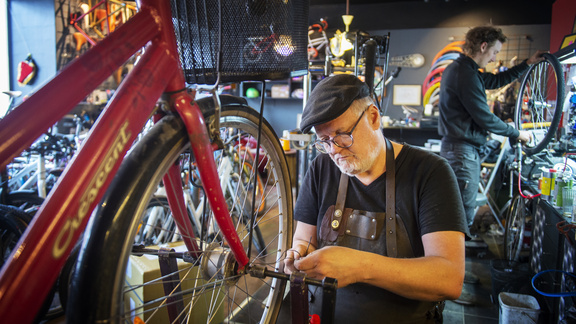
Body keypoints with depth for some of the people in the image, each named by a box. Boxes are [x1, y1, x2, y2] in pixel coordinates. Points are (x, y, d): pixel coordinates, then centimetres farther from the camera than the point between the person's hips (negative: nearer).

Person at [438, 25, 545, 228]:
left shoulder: (457, 68, 14)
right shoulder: (466, 75, -19)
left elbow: (495, 80, 28)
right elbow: (486, 119, -17)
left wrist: (528, 63, 28)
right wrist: (517, 134, -3)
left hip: (453, 147, 11)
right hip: (464, 150, -11)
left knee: (462, 209, 20)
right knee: (464, 212, -4)